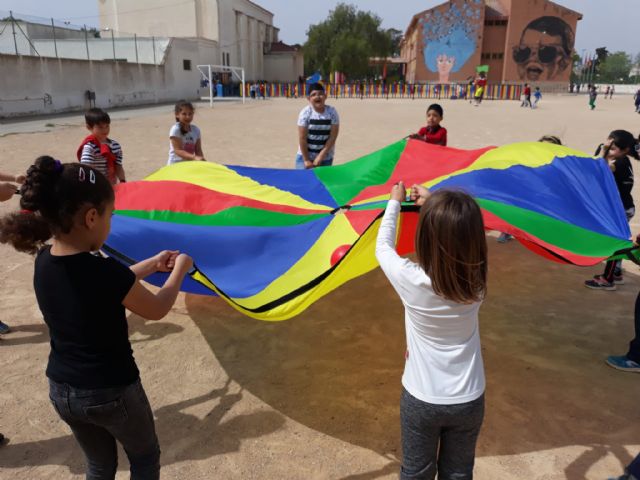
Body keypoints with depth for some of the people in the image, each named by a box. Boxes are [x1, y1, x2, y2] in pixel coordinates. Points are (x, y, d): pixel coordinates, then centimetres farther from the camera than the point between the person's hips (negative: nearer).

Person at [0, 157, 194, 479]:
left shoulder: (44, 261, -8)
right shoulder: (105, 271, -29)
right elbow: (157, 309, -11)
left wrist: (153, 264, 14)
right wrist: (179, 270, 5)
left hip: (62, 390, 6)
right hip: (111, 392, -6)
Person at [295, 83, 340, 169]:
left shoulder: (332, 112, -6)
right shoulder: (305, 113, -10)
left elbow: (333, 137, -9)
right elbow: (302, 138, -10)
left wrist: (321, 156, -13)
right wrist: (306, 160, -10)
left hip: (326, 158, 1)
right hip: (305, 156, -1)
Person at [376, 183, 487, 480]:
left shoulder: (410, 280, -24)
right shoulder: (477, 283, -16)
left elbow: (383, 246, -3)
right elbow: (460, 242, 6)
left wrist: (395, 202, 11)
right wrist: (434, 205, 17)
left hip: (421, 400, -2)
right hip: (468, 401, 2)